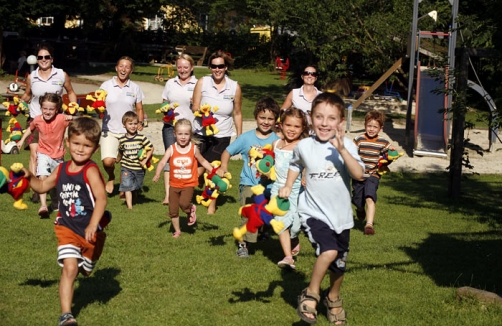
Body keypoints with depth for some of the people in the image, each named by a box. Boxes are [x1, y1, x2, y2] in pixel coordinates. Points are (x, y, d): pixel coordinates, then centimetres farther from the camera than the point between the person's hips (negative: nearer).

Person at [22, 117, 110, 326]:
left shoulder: (91, 171, -19)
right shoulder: (61, 169, 0)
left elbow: (101, 199, -33)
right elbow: (42, 187, 19)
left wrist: (93, 225, -44)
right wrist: (29, 177, -1)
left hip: (91, 232, -2)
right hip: (67, 228, 2)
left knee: (85, 270, 20)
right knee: (69, 268, -17)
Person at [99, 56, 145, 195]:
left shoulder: (135, 88, 5)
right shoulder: (106, 85, 2)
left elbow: (139, 109, 11)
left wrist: (140, 123, -6)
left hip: (129, 132, 1)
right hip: (109, 131, -1)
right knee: (108, 161, -17)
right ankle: (111, 178, 17)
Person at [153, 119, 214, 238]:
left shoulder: (193, 149, -6)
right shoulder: (171, 149, -8)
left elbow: (203, 162, 8)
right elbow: (162, 162, -17)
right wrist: (157, 174, -35)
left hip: (188, 184, -2)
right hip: (174, 184, 2)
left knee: (184, 203, -25)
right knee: (173, 209, 7)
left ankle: (190, 209, 10)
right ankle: (177, 231, 27)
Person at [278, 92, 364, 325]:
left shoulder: (346, 145, -11)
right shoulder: (304, 146, -6)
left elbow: (359, 174, -24)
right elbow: (296, 165, 16)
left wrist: (342, 150, -33)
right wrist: (288, 186, 5)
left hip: (341, 215, 2)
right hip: (313, 212, -2)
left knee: (339, 264, 17)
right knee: (328, 251, -27)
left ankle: (333, 298, 47)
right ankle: (310, 294, -5)